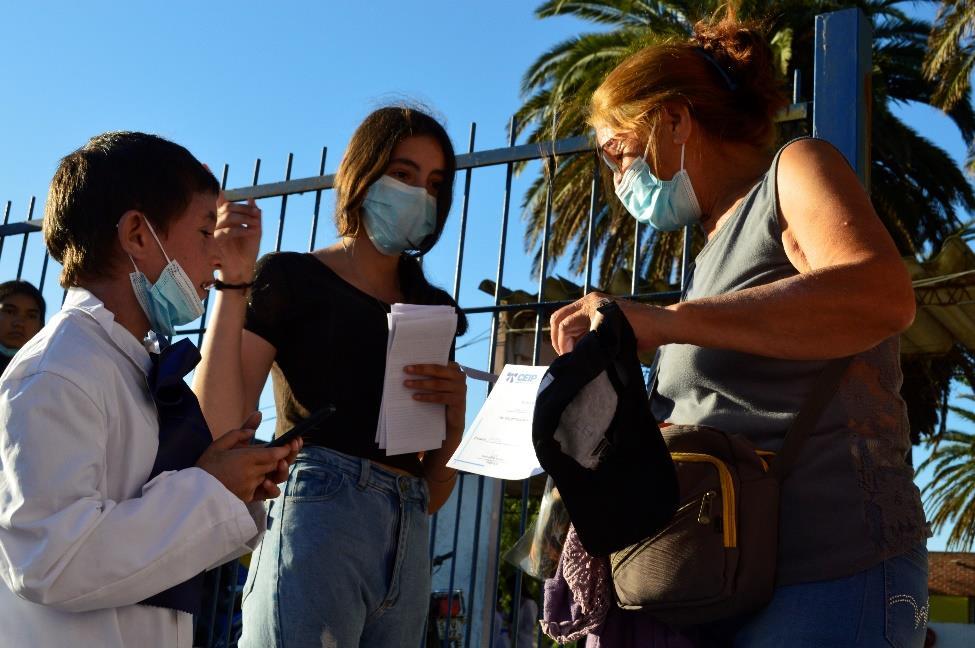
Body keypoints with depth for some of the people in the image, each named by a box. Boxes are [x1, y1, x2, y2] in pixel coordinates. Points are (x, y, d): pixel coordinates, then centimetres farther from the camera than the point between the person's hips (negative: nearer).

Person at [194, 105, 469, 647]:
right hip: (318, 519, -5)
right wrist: (232, 283, -14)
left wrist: (454, 415, -3)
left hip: (410, 543, 6)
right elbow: (218, 427, -11)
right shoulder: (293, 277, 3)